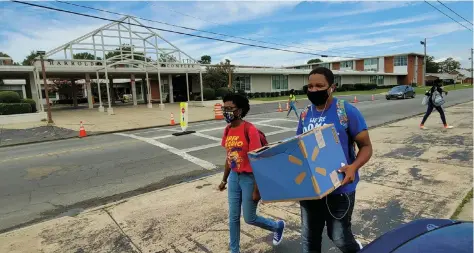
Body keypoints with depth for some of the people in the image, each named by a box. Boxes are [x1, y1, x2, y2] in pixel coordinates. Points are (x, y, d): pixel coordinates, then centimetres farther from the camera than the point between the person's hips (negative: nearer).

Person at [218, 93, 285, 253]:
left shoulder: (250, 130, -20)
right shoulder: (227, 130, 2)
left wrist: (257, 188, -18)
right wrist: (224, 180, 19)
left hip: (249, 178, -6)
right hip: (234, 177, 6)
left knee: (249, 218, 9)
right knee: (233, 217, 13)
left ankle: (278, 226, 39)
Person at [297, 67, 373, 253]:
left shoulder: (347, 111, -12)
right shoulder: (305, 114, 2)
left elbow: (366, 146, -9)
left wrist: (353, 167, -29)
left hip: (339, 187, -4)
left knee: (339, 237, 14)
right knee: (309, 237, 17)